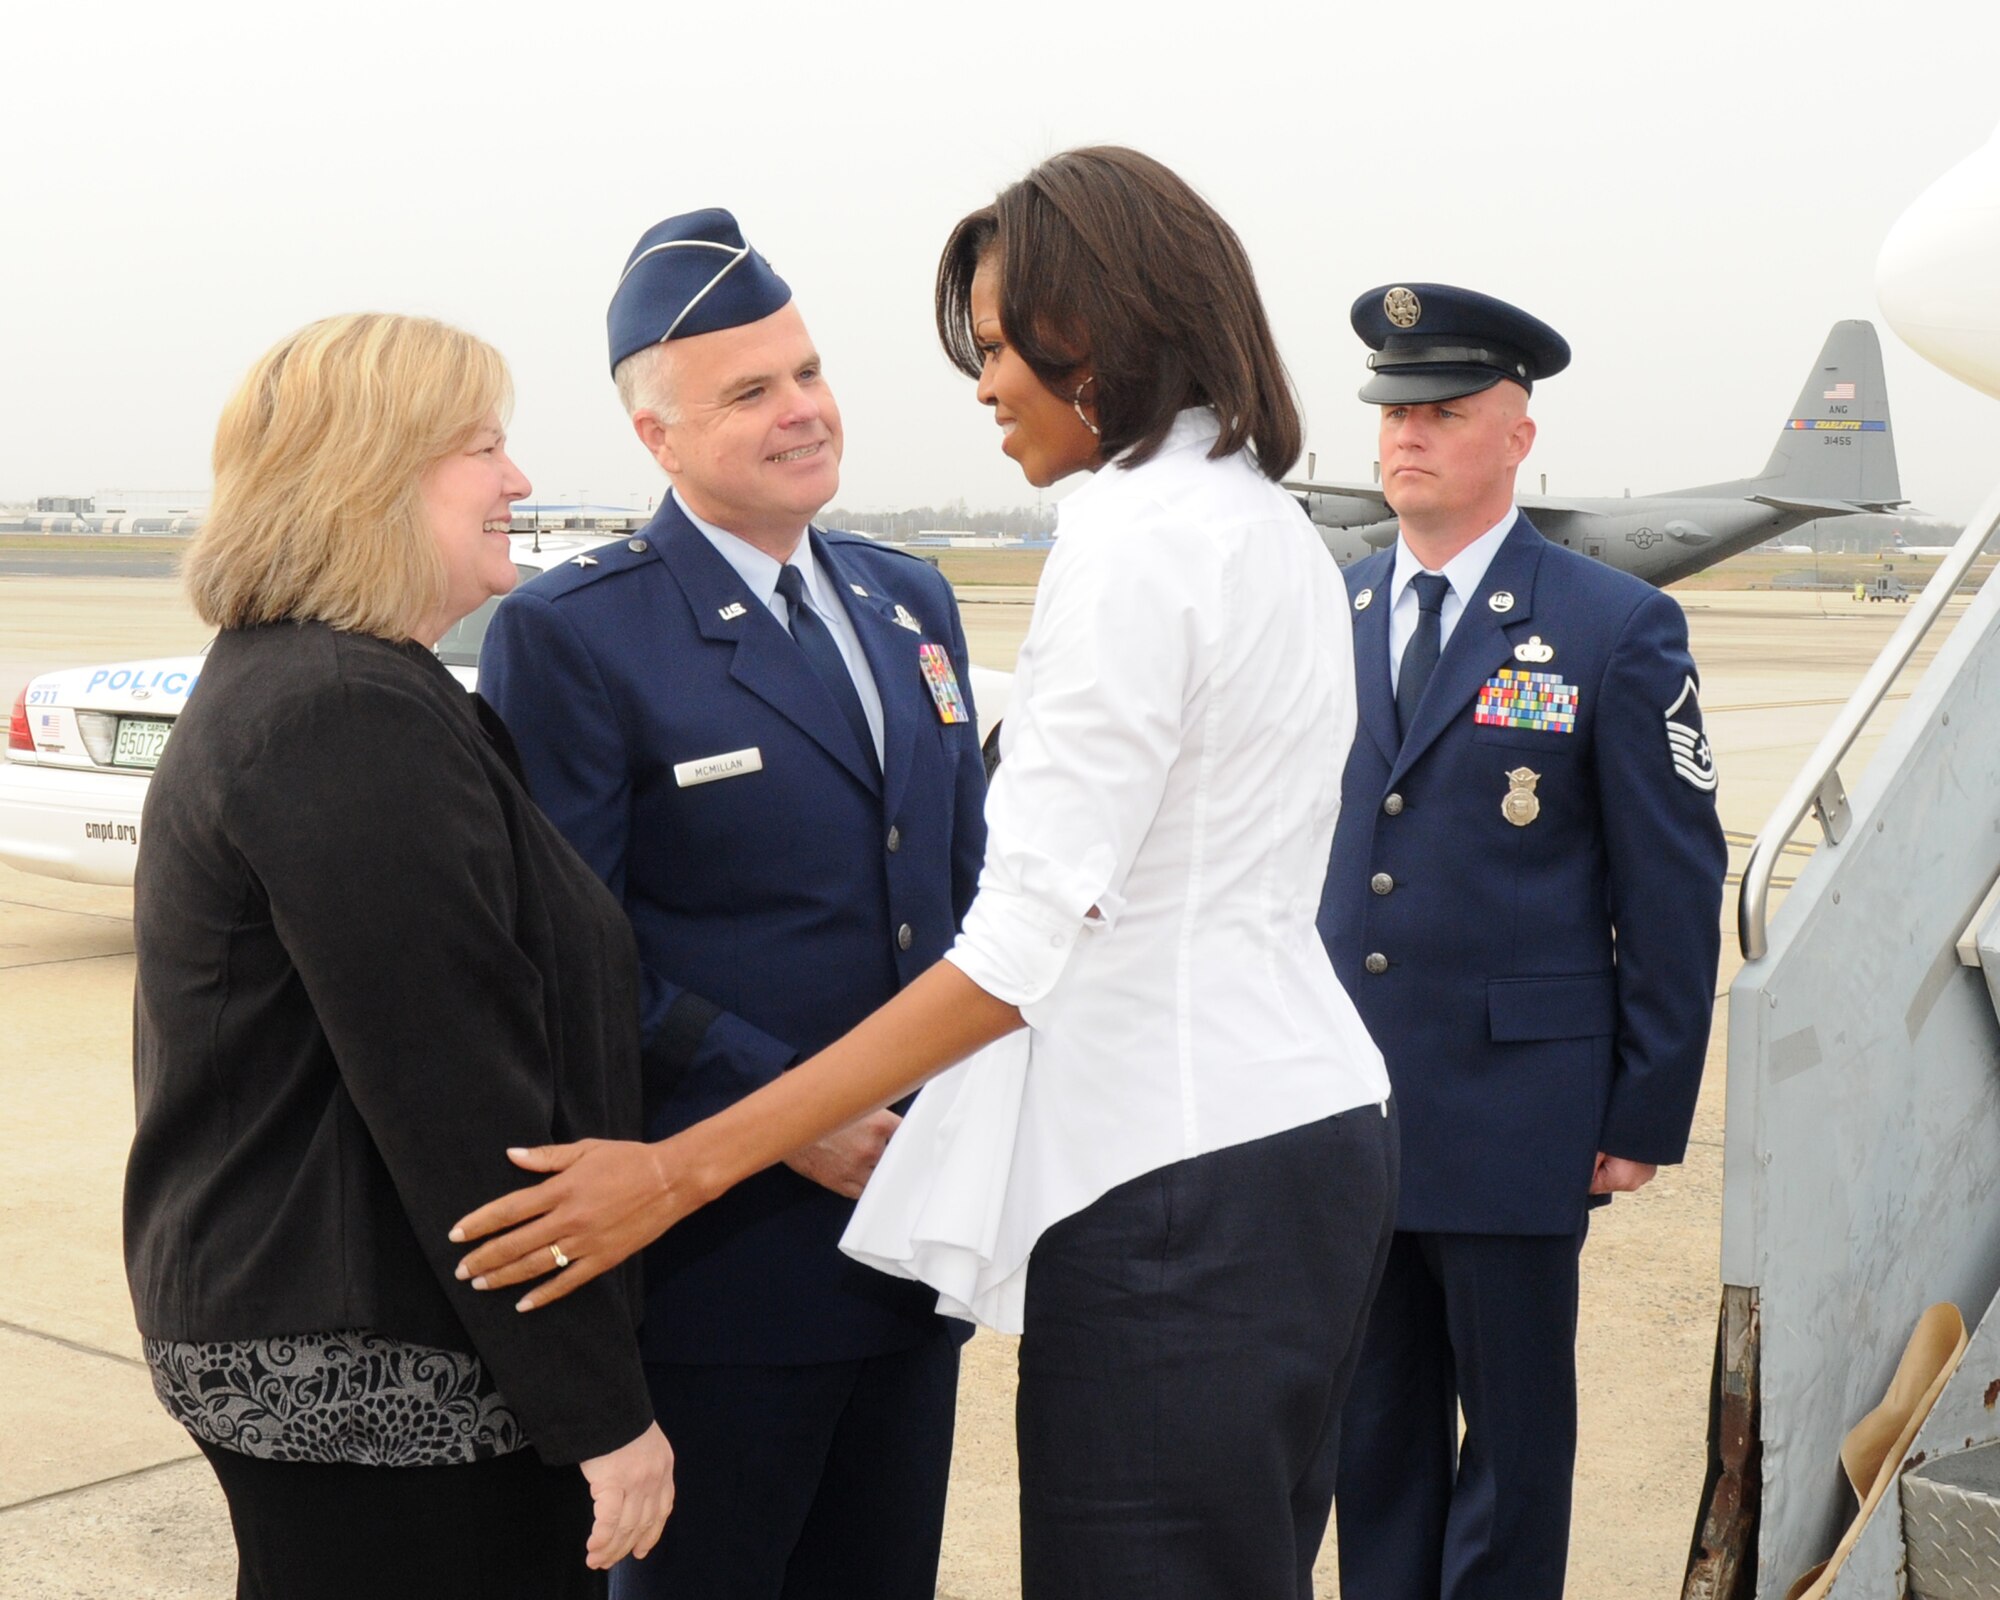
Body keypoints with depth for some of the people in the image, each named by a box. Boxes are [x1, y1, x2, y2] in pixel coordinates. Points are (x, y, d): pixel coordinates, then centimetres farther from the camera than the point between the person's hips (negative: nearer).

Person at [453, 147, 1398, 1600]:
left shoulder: (1137, 542, -16)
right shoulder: (1275, 530, 14)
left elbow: (1024, 944, -22)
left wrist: (685, 1168, -21)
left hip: (1179, 1178, -10)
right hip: (1312, 1145, 10)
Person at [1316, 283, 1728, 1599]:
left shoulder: (1620, 630, -5)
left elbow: (1675, 888, -4)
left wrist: (1648, 1116, -5)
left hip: (1516, 1111, -4)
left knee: (1514, 1436, 9)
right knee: (1374, 1427, 14)